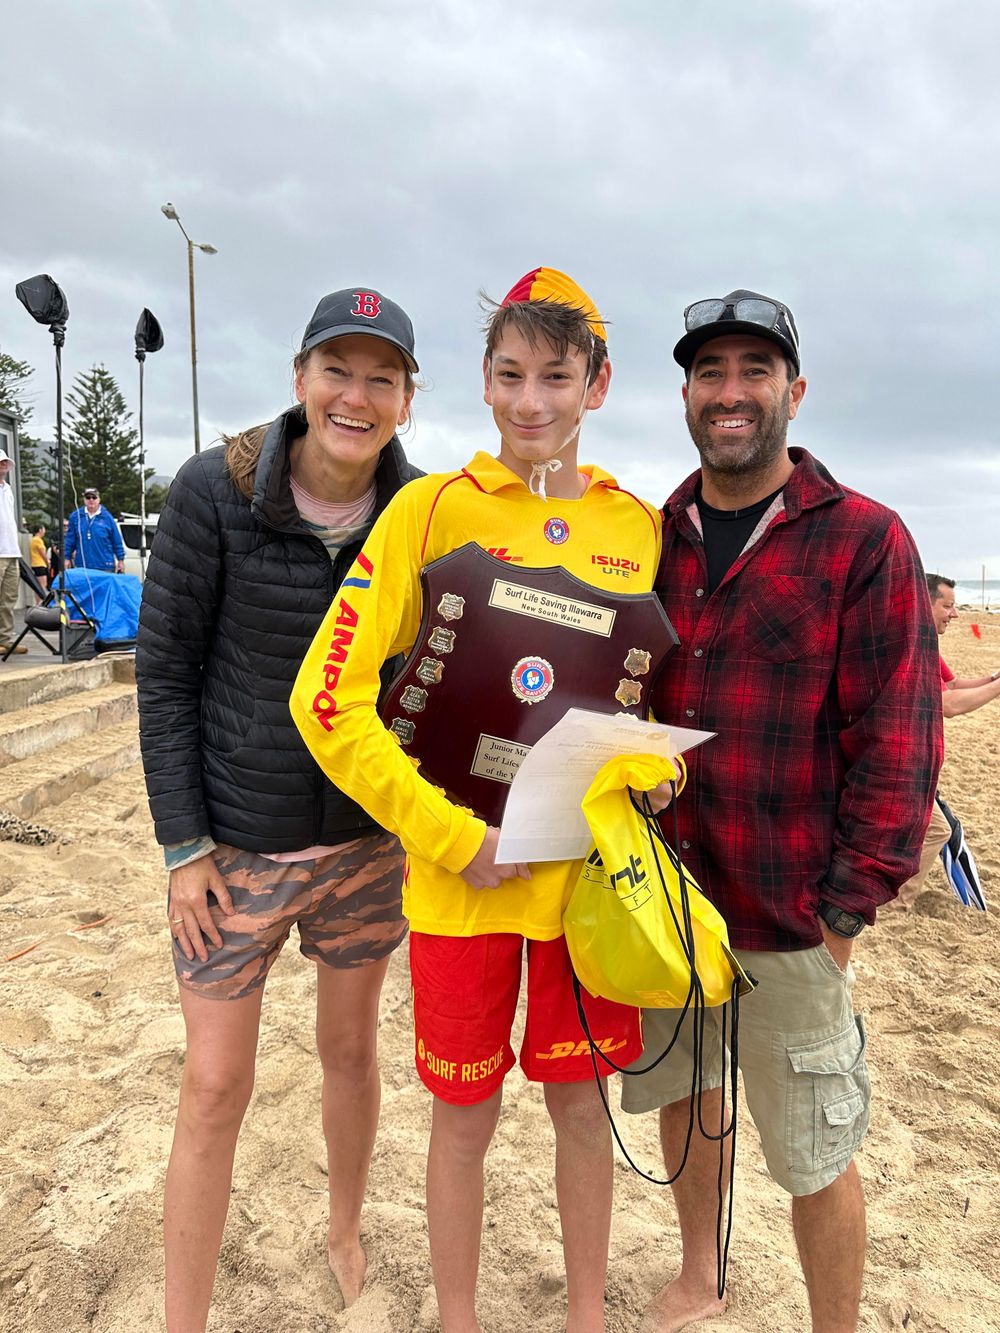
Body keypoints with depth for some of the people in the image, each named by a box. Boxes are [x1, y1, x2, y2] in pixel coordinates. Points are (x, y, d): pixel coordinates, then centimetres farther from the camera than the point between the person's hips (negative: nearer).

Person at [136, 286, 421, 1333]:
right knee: (215, 1088, 8)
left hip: (369, 840, 3)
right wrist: (183, 842, -9)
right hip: (236, 843, -2)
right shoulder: (216, 492, -13)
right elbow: (165, 669, -8)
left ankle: (345, 1237, 48)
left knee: (351, 1047, 20)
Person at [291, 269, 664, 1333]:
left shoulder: (639, 525, 3)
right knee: (465, 1116, 14)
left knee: (580, 1103, 19)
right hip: (463, 880, -2)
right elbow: (327, 698, -12)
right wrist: (452, 837, -16)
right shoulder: (434, 507, -8)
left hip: (591, 874, 3)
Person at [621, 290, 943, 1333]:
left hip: (787, 920, -4)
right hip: (658, 897, 5)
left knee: (814, 1159, 10)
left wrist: (847, 906, -12)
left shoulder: (865, 541, -9)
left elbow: (896, 742, -10)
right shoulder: (652, 542, 5)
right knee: (683, 1094, 22)